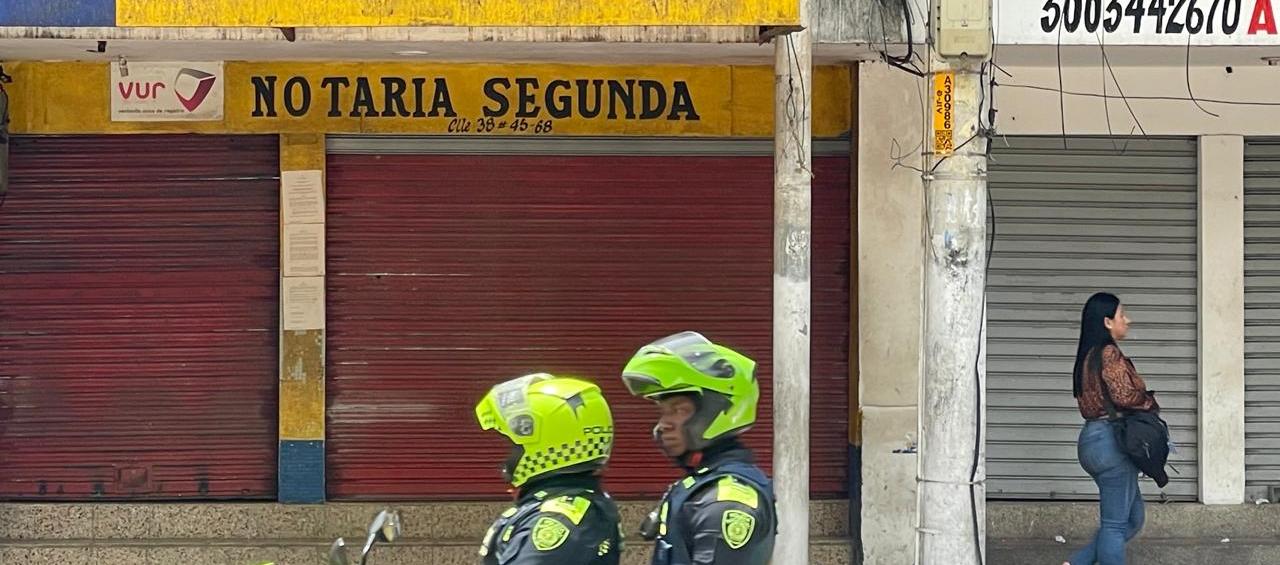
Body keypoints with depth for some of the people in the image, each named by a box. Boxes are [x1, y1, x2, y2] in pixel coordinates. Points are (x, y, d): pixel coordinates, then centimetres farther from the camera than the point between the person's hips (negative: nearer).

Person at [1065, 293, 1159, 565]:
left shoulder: (1088, 356, 16)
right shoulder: (1109, 354, -13)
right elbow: (1124, 395, -23)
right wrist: (1151, 402, -3)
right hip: (1112, 442, -10)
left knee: (1133, 519, 16)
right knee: (1116, 524, -4)